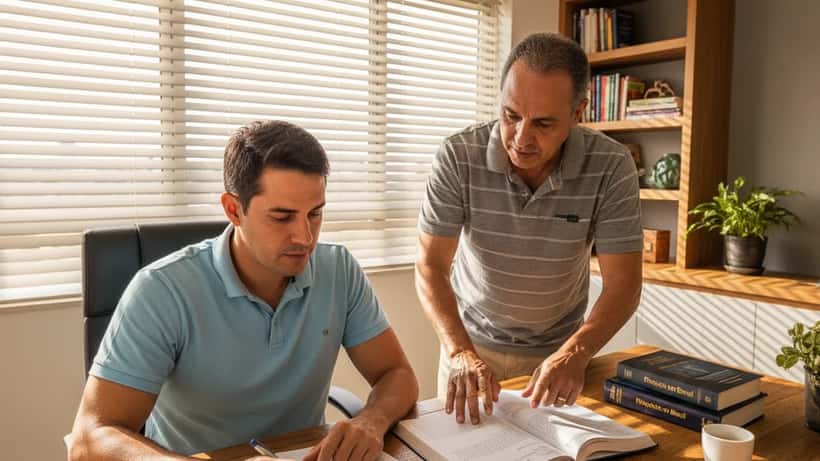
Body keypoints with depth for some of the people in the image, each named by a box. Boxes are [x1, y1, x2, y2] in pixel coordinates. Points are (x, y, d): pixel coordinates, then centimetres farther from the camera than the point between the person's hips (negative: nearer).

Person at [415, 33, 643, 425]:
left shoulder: (612, 167, -21)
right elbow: (430, 267, -22)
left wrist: (574, 353, -38)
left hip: (559, 348, 1)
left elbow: (623, 283, -21)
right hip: (472, 340, 0)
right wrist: (460, 352, -36)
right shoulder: (458, 157, -22)